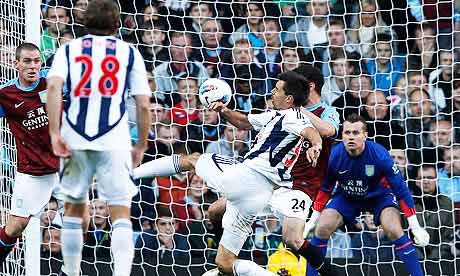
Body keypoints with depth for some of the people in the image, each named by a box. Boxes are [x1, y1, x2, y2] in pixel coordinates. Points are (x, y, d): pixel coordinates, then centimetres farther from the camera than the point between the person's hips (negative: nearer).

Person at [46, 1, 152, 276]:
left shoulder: (69, 49, 11)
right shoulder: (129, 52, 10)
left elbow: (54, 86, -8)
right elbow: (144, 105, 4)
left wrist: (55, 133, -9)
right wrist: (141, 146, 14)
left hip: (75, 140, 2)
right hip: (114, 141, -1)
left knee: (74, 208, 18)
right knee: (121, 214, -2)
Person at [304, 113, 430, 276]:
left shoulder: (380, 155, -31)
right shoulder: (334, 156, -24)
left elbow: (401, 189, -23)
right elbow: (324, 189, -4)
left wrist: (415, 227, -23)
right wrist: (313, 220, -1)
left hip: (379, 195, -3)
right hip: (346, 196, 3)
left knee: (394, 230, -27)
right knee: (322, 229, -16)